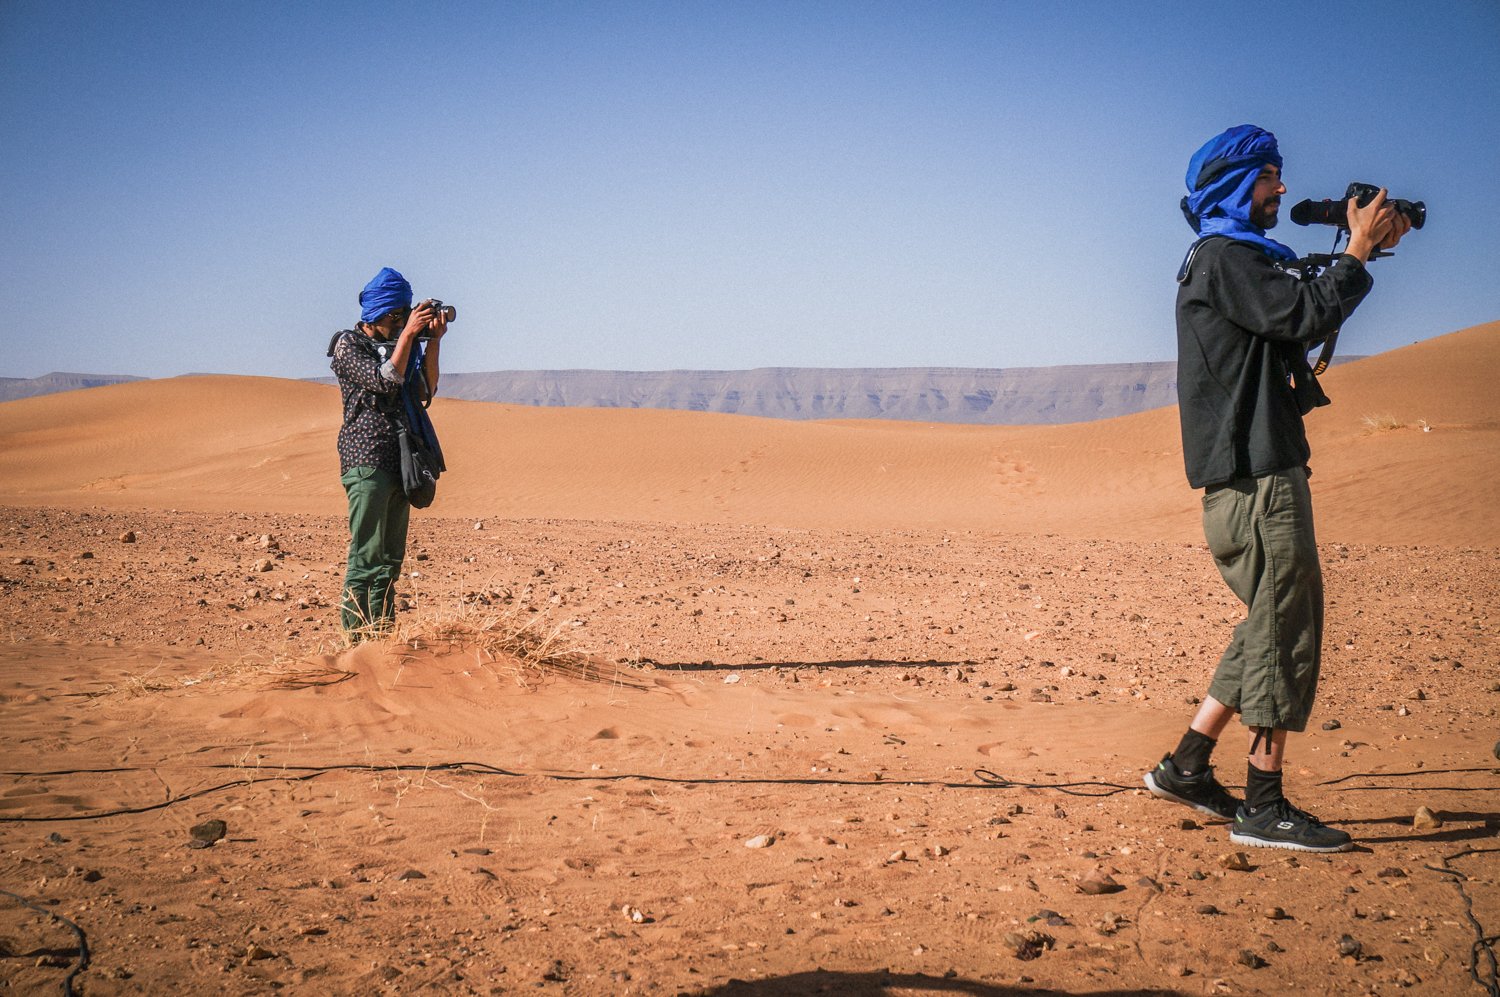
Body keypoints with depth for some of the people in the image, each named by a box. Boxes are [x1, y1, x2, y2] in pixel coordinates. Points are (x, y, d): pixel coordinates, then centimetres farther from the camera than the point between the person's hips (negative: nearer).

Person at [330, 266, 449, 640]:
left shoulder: (397, 345, 18)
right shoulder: (348, 345, -2)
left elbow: (426, 389, 10)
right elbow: (384, 380, -16)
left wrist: (433, 341, 1)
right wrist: (408, 334, -16)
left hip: (400, 462, 7)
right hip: (366, 460, -7)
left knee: (391, 558, 8)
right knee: (366, 556, -11)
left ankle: (383, 633, 11)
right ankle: (355, 635, -10)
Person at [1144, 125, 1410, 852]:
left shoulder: (1238, 260, 23)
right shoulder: (1223, 258, -9)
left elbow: (1303, 316, 22)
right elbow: (1310, 314, -19)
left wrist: (1362, 252, 14)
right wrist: (1357, 251, -7)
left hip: (1253, 471, 10)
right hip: (1254, 473, -10)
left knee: (1271, 629, 13)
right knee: (1286, 630, -8)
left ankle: (1185, 766, 16)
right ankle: (1263, 808, -4)